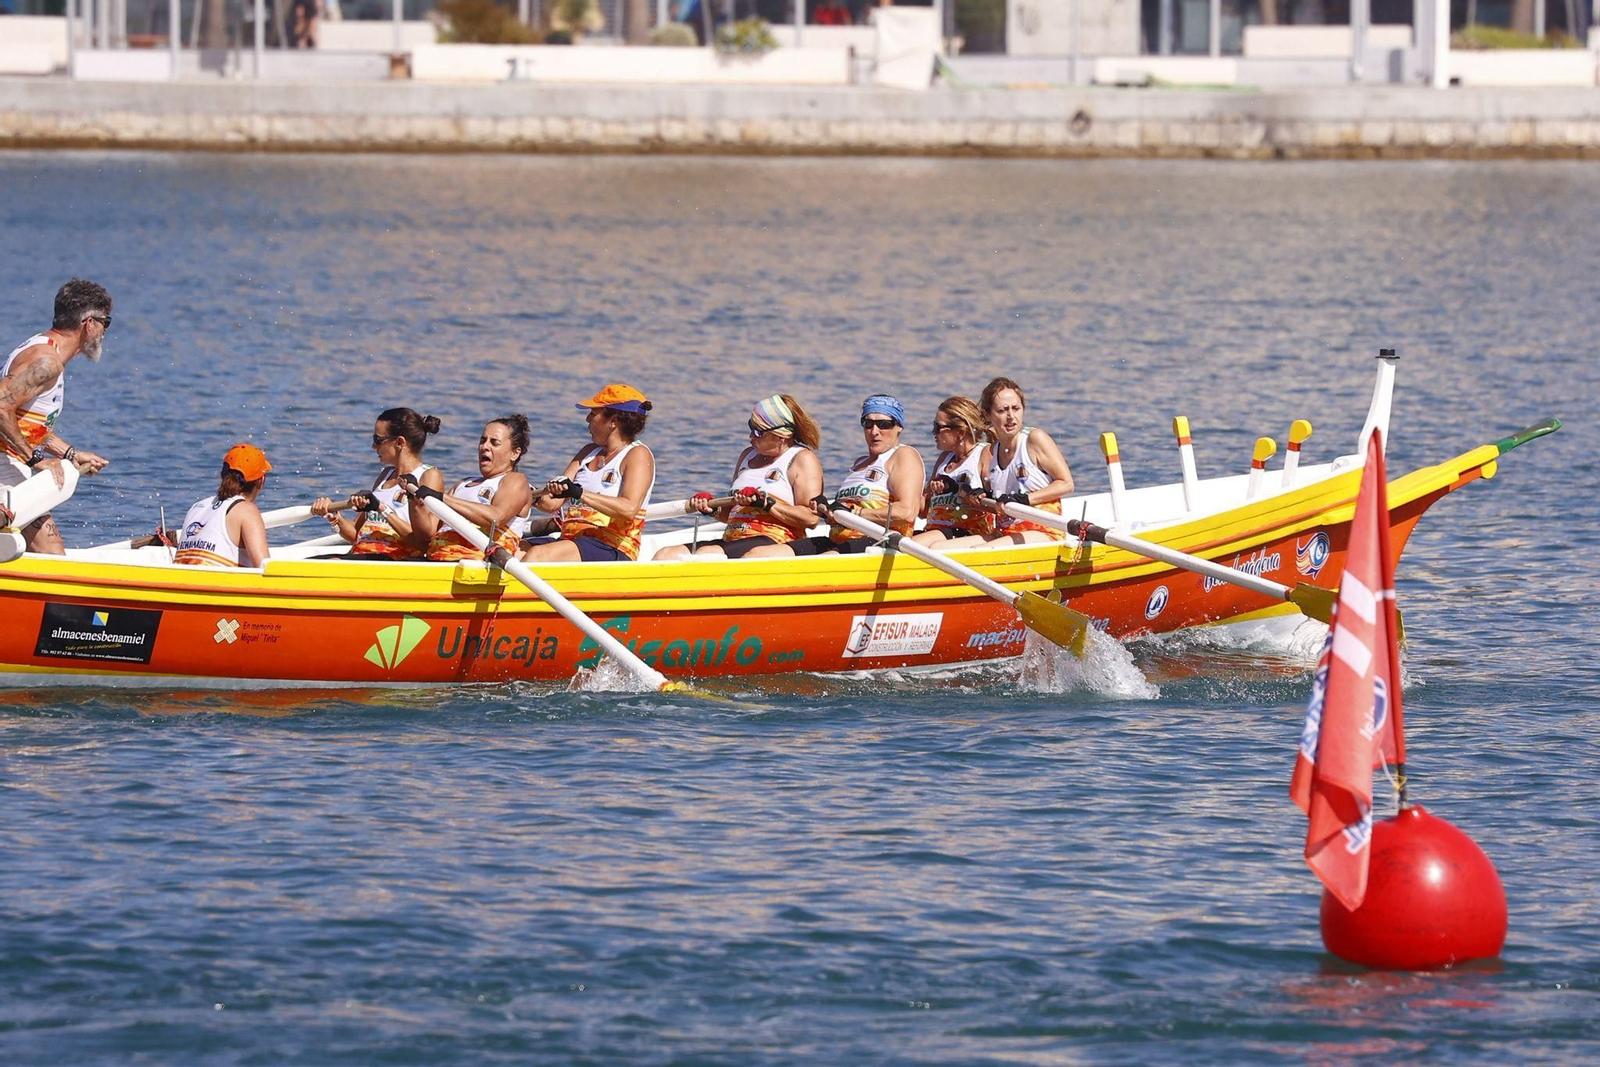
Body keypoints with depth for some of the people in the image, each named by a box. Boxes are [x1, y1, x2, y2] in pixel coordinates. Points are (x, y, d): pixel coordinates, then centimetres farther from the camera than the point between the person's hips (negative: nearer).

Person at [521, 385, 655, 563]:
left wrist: (580, 493, -30)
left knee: (537, 555, -33)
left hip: (612, 550, -8)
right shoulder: (589, 452, 22)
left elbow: (629, 510, -21)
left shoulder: (637, 455, -3)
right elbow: (552, 503, 13)